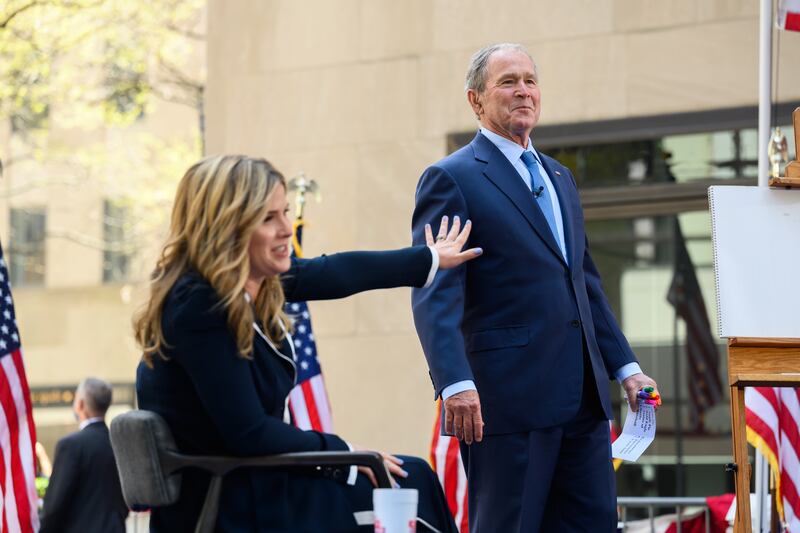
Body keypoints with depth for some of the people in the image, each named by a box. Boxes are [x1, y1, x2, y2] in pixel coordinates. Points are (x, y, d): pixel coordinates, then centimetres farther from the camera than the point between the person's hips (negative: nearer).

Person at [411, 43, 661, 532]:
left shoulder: (560, 178, 20)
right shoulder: (451, 179, -4)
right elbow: (434, 294, -14)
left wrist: (625, 366, 17)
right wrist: (455, 382, -26)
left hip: (582, 398, 7)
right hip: (507, 398, -7)